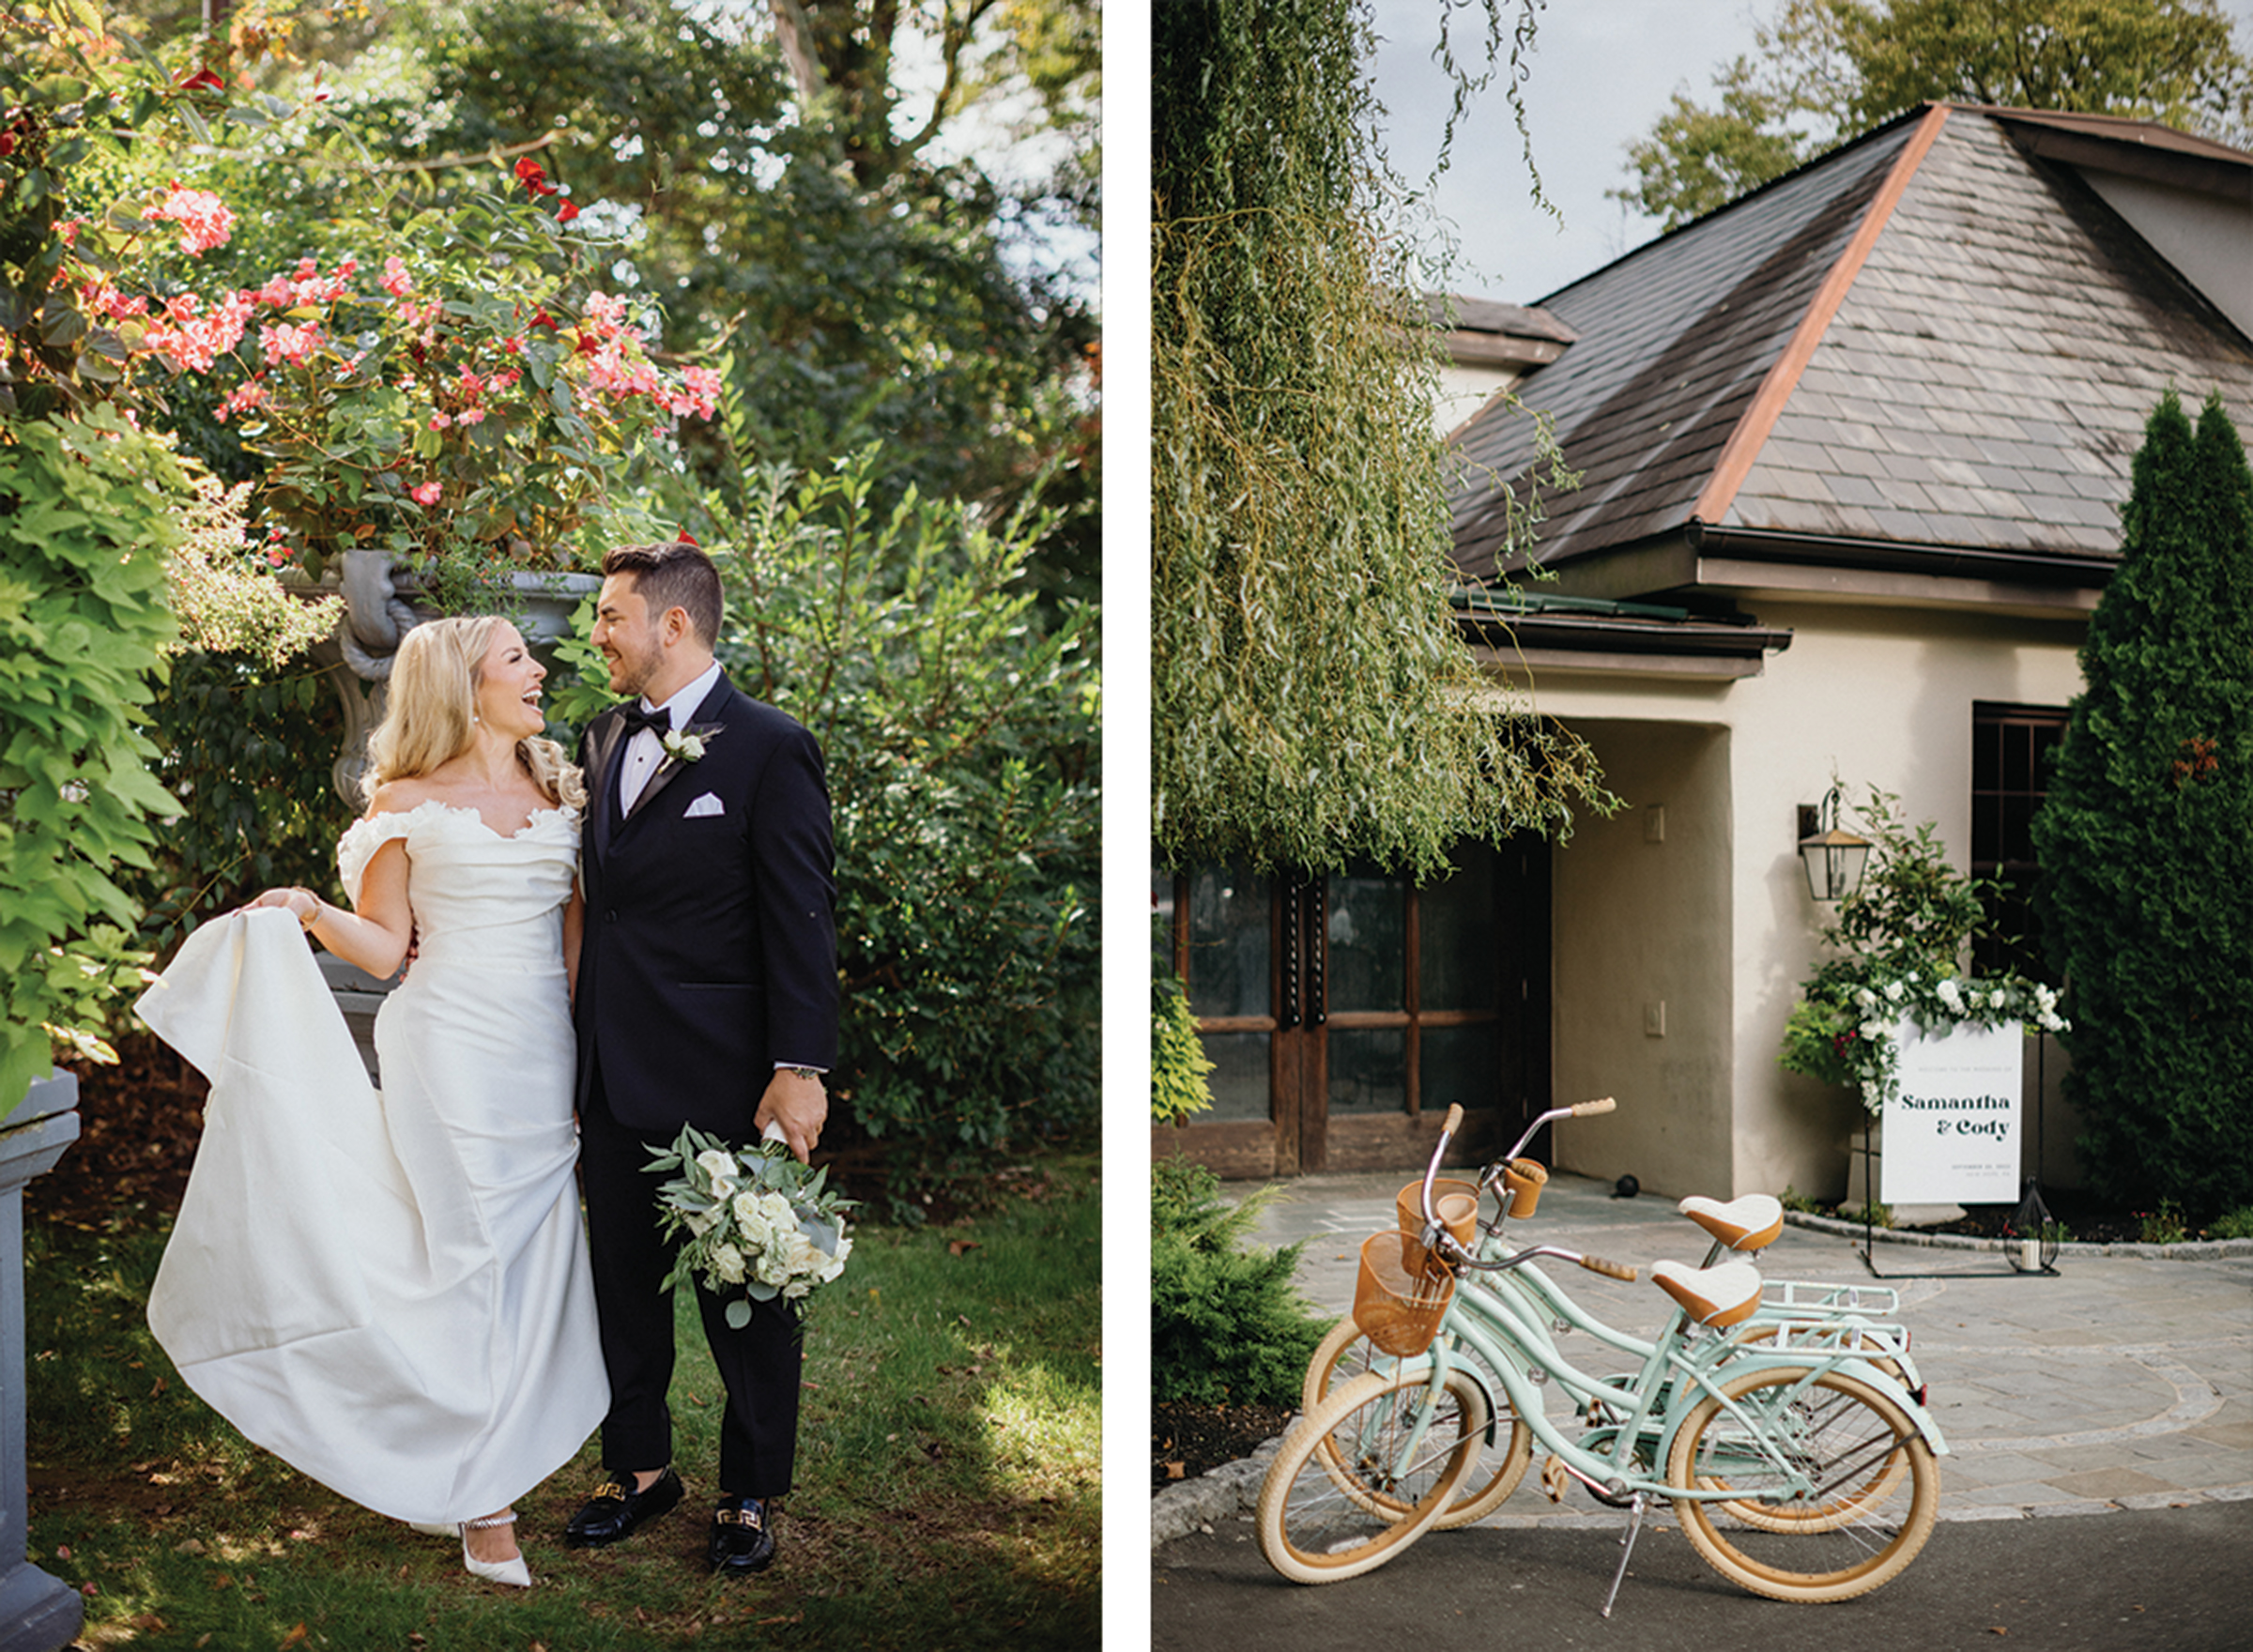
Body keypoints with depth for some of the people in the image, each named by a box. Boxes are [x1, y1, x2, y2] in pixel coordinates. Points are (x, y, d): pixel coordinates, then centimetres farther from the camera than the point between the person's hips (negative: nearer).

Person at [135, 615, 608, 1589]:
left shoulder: (558, 791, 13)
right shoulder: (408, 803, 2)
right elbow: (383, 947, 2)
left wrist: (582, 1050, 10)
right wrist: (309, 914, -16)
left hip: (545, 1051, 4)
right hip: (451, 1045, -4)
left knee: (532, 1249, 3)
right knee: (468, 1253, -3)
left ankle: (482, 1467, 17)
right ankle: (479, 1492, 6)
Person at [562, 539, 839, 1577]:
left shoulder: (770, 749, -10)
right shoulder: (603, 741, 11)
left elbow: (803, 921, -13)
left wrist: (800, 1071, -16)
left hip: (722, 1083, -6)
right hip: (614, 1081, 7)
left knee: (745, 1296, 8)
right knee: (624, 1284, 17)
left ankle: (750, 1495, 25)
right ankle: (639, 1470, 35)